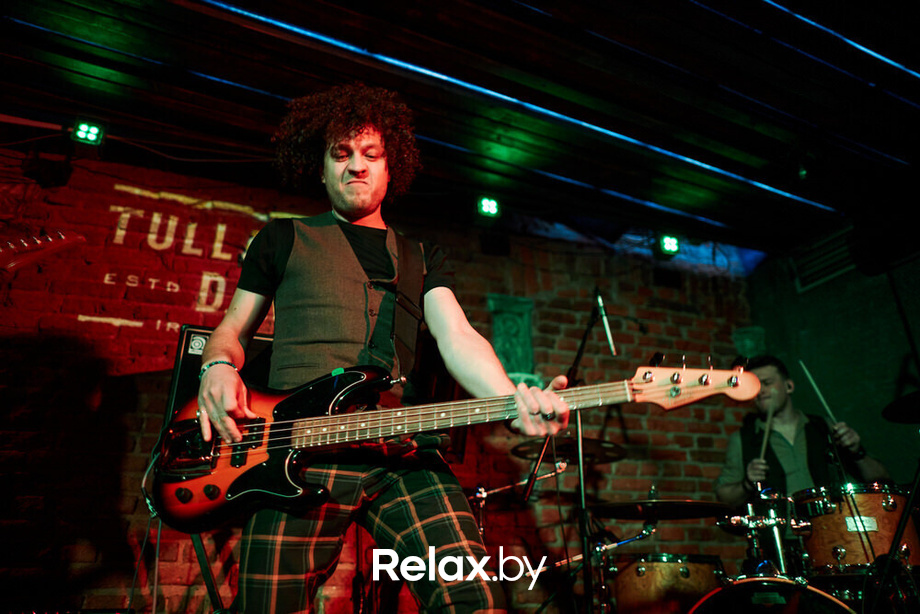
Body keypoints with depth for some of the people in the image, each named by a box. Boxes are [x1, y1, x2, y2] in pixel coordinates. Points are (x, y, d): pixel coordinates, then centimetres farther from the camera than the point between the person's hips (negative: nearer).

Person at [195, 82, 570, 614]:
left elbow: (457, 337, 4)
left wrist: (515, 400, -17)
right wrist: (219, 368, -4)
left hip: (405, 454, 1)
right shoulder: (282, 240, 19)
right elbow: (232, 330, 21)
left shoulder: (422, 258, 20)